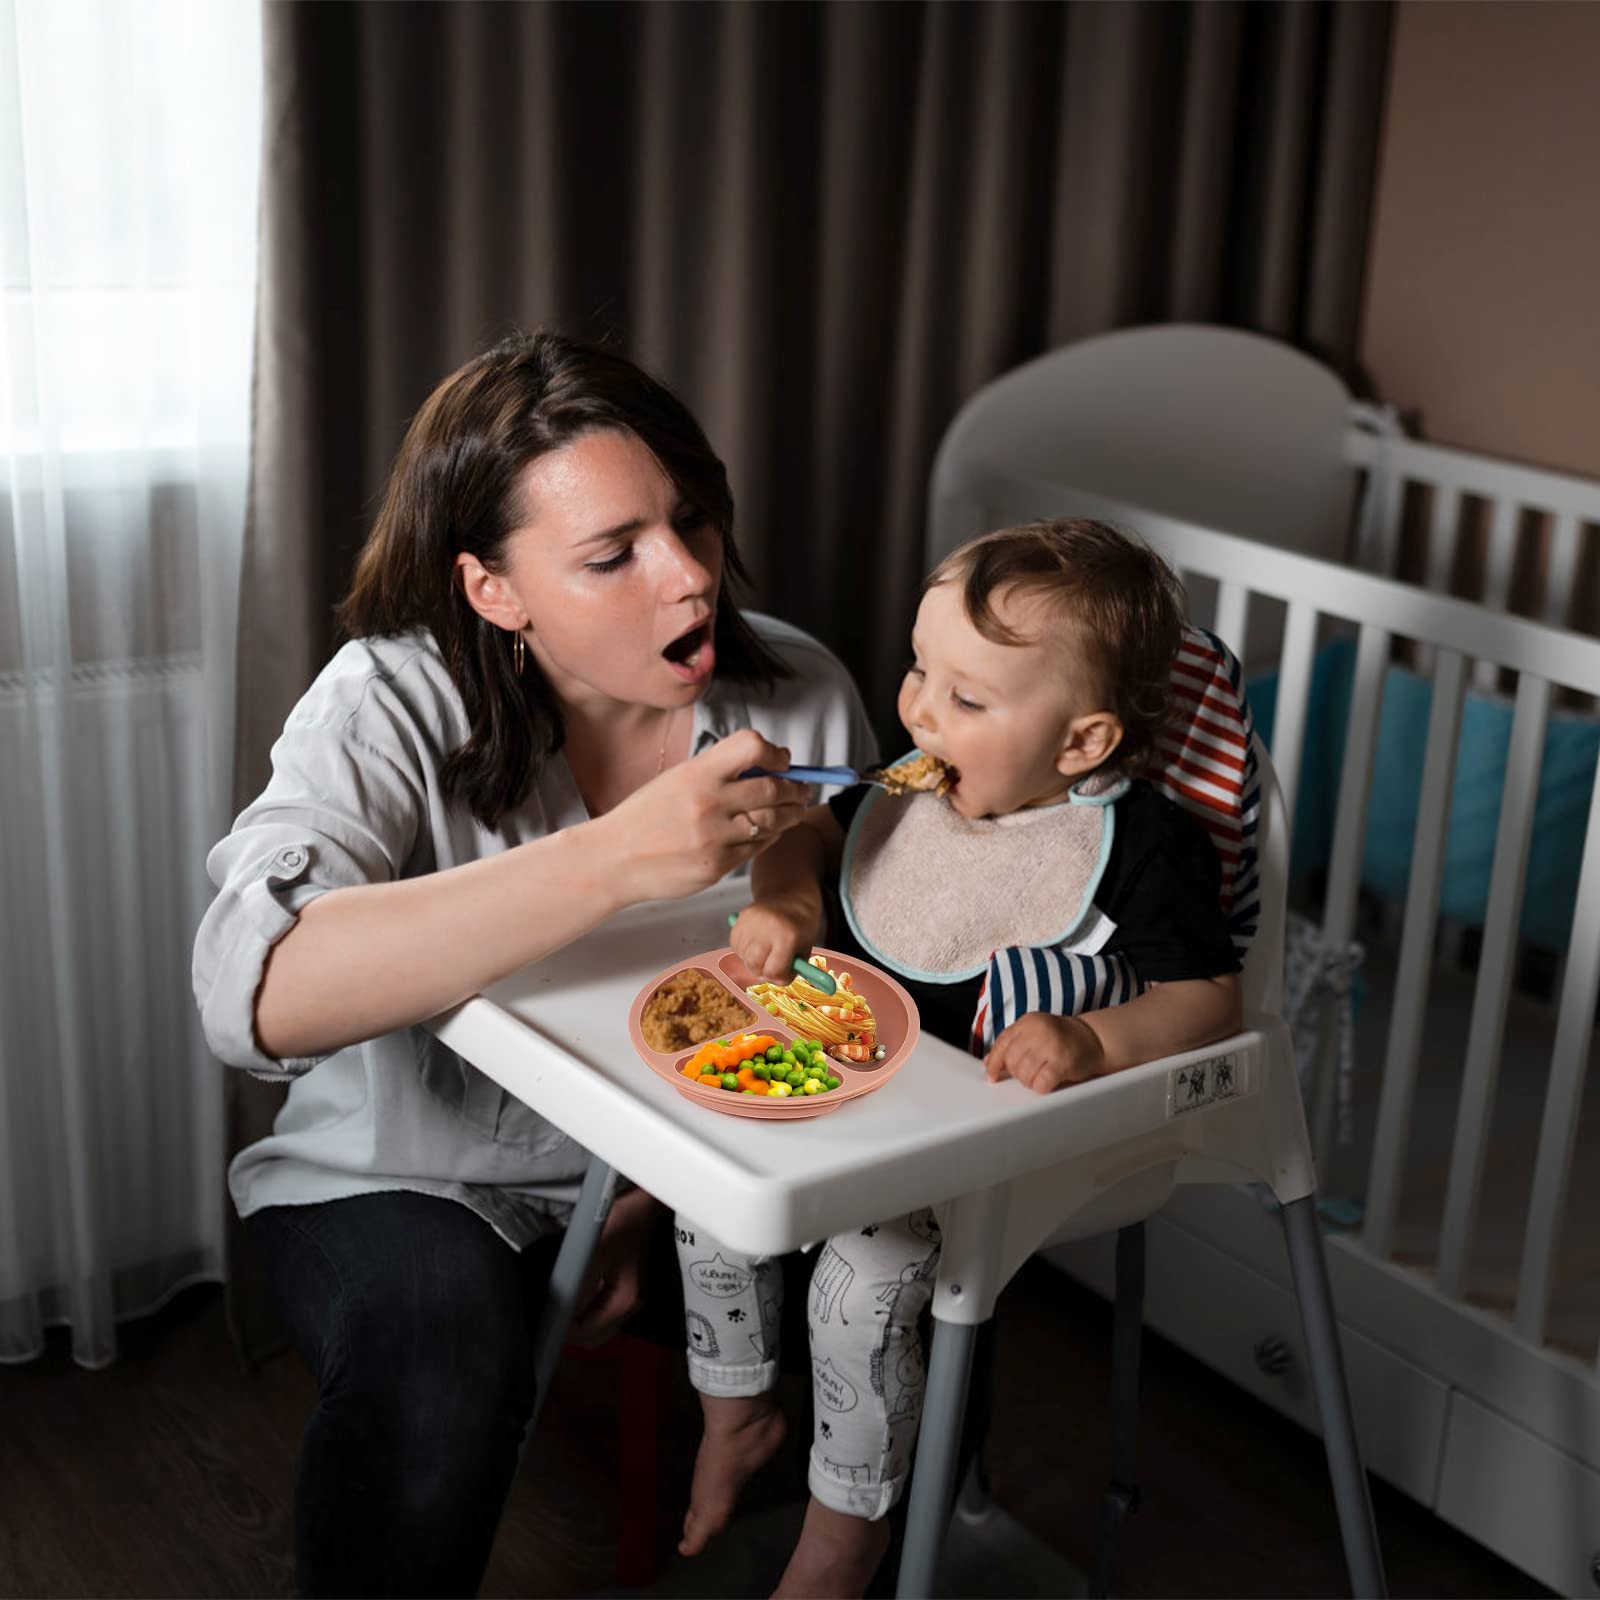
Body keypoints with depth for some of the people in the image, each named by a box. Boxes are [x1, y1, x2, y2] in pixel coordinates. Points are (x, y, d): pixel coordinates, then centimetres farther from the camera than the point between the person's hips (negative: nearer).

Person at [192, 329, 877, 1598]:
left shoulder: (803, 698, -9)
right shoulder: (396, 703, -19)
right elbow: (256, 994, -37)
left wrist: (658, 1194, -15)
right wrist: (614, 860, -45)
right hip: (413, 1174, -3)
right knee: (443, 1359, -33)